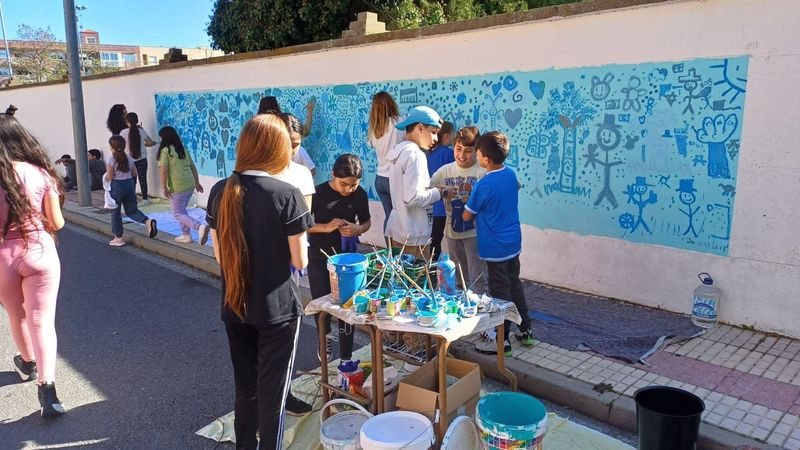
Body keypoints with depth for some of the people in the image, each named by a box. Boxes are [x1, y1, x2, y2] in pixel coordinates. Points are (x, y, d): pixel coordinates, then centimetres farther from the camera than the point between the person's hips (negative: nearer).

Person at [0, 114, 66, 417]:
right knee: (41, 320, 0)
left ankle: (28, 364, 47)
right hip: (40, 253, 0)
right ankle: (46, 387, -11)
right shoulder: (40, 173, -7)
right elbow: (56, 223, -2)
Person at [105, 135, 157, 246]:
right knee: (132, 210, 13)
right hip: (129, 184, 5)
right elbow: (134, 173, 8)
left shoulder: (110, 160, -13)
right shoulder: (129, 158, 3)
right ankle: (148, 221, -15)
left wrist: (106, 172, 7)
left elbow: (110, 177, -13)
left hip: (116, 186, -5)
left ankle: (118, 238, 13)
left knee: (115, 212, 9)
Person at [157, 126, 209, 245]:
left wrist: (164, 188, -10)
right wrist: (197, 183, 22)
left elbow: (163, 171, -14)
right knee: (182, 210, 23)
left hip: (177, 187, -7)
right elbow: (193, 167, 16)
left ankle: (200, 227, -19)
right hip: (190, 185, 7)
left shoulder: (165, 150, -8)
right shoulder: (183, 149, 13)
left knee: (178, 214, 2)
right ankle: (186, 235, 24)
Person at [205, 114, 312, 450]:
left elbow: (219, 255, 4)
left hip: (235, 307, 5)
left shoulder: (220, 192, -3)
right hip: (277, 309, -5)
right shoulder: (287, 195, -17)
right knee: (272, 394, 10)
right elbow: (300, 261, -12)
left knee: (245, 389, 21)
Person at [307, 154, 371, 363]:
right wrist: (326, 227, -25)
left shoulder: (360, 195, -9)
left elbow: (366, 221, 6)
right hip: (319, 257, -1)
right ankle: (324, 337, 39)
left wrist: (357, 229, -17)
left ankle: (346, 357, 18)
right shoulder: (319, 193, -16)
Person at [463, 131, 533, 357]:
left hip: (495, 247, -7)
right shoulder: (511, 174, 0)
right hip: (513, 242, 7)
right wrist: (474, 196, 9)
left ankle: (502, 340, 14)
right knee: (514, 284, 20)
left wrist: (467, 202, 8)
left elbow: (467, 216, -13)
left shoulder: (483, 186, -22)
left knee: (500, 292, 3)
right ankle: (525, 330, 30)